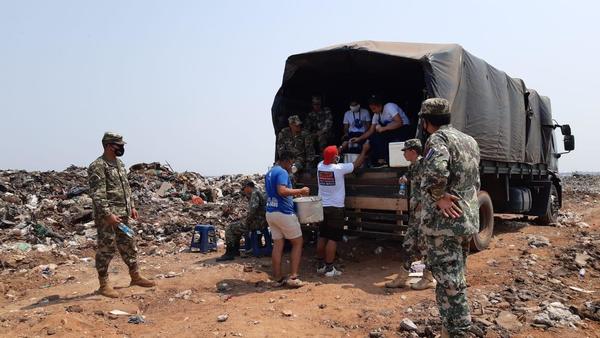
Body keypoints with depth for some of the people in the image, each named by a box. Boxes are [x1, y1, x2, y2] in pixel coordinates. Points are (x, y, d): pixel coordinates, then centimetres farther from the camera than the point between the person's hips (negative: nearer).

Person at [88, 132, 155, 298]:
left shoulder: (120, 164, 14)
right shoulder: (97, 166, -14)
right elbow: (97, 194, -20)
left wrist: (132, 206, 16)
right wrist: (108, 214, -24)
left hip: (124, 214, 9)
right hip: (107, 216, -9)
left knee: (129, 246, 15)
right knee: (106, 249, 1)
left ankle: (135, 276, 27)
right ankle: (104, 285, 11)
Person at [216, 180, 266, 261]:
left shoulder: (255, 193, -14)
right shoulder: (260, 192, 18)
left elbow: (253, 209, -29)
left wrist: (246, 221, -17)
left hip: (257, 222, -11)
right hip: (261, 222, 11)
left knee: (230, 228, -5)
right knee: (236, 228, 26)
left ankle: (229, 253, -3)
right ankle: (235, 250, 25)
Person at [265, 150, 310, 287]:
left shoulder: (269, 173, 16)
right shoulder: (282, 172, -13)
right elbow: (282, 191, -27)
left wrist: (294, 193, 21)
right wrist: (300, 191, -17)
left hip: (270, 213, 8)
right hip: (283, 213, -8)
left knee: (277, 245, 9)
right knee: (297, 242, 5)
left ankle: (278, 279, 10)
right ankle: (293, 277, 1)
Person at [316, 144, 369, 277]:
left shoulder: (320, 166, -1)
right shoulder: (338, 168, -15)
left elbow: (329, 158, 21)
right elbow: (357, 164, -2)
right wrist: (364, 150, 14)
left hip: (322, 207, 6)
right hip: (335, 208, -6)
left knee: (322, 237, 13)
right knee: (333, 239, -2)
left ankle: (320, 265, 21)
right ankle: (329, 268, 0)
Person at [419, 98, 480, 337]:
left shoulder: (438, 139, -13)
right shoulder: (469, 141, 15)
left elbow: (435, 171, -32)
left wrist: (438, 196, -20)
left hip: (444, 221, -9)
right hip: (468, 219, 9)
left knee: (449, 282, -2)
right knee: (455, 279, 19)